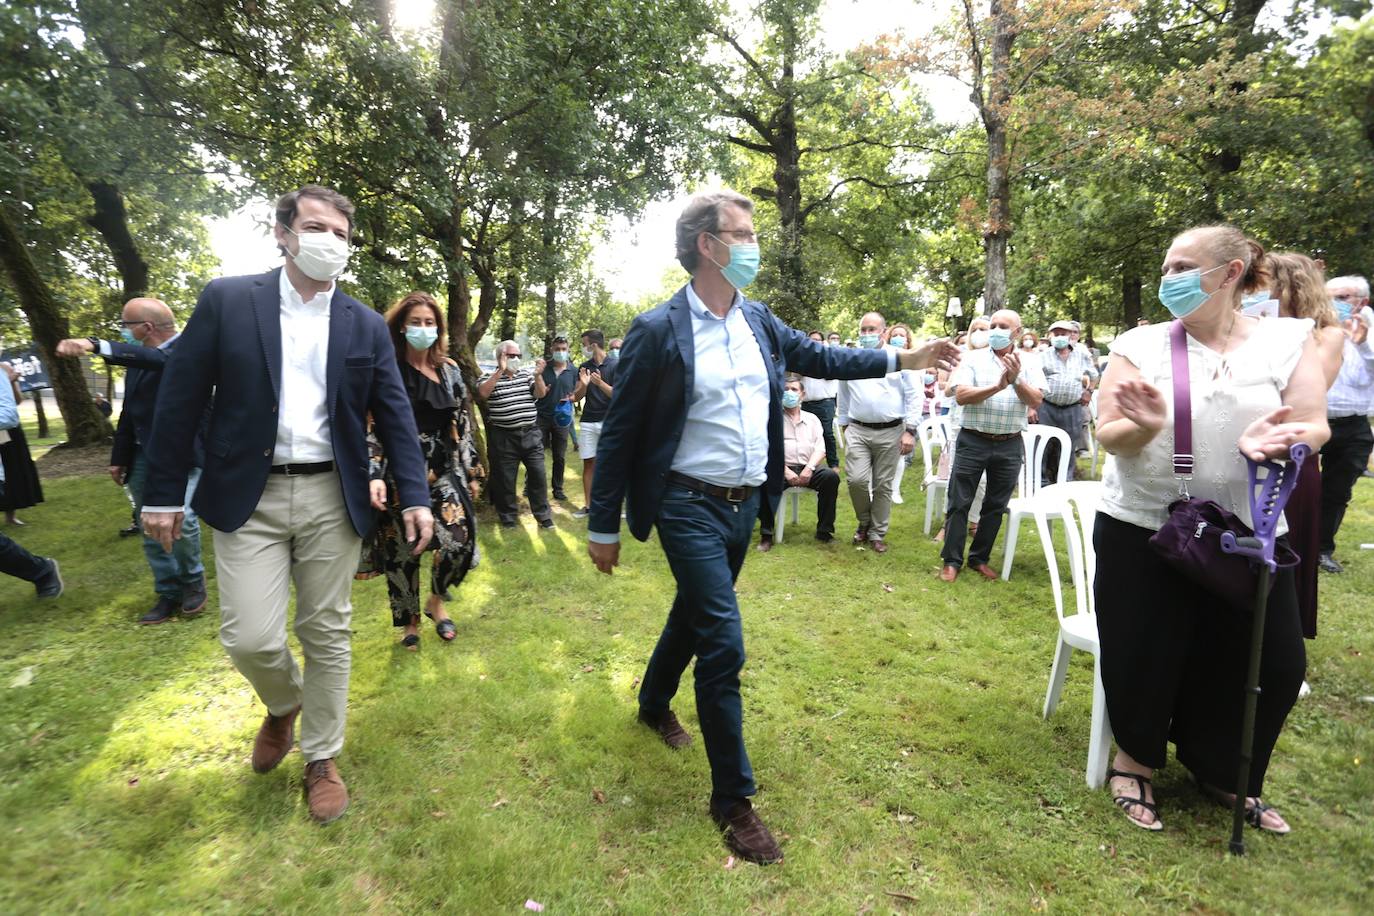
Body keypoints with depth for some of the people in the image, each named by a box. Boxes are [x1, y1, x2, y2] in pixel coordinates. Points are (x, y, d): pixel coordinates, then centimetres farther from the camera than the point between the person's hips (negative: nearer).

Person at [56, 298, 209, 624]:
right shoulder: (138, 355, 14)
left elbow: (158, 360, -33)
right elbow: (130, 410, 19)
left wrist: (95, 345, -45)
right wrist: (119, 457, 18)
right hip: (143, 454, 8)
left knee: (180, 518, -20)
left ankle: (193, 581, 5)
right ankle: (169, 594, 18)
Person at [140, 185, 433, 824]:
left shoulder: (366, 326, 5)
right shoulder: (226, 301, 1)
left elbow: (395, 416, 3)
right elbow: (181, 399, 2)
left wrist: (415, 497, -4)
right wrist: (162, 492, 1)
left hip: (332, 498, 1)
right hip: (249, 497, -1)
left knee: (327, 634, 8)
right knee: (251, 639, -3)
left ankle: (321, 760, 27)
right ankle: (284, 705, 33)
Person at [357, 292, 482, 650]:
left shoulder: (449, 370, 8)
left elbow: (463, 425, 12)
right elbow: (369, 428, -8)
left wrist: (471, 471, 10)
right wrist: (374, 476, -20)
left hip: (444, 470, 3)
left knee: (459, 541, -9)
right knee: (401, 551, 6)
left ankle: (436, 601, 21)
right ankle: (409, 621, 29)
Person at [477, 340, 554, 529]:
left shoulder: (527, 374, 11)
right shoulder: (489, 377, 0)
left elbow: (541, 394, 1)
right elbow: (483, 393, -19)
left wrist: (538, 375, -15)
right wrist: (500, 371, -21)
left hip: (530, 434, 3)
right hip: (503, 437, -3)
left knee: (537, 474, 4)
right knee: (505, 478, 6)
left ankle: (543, 515, 16)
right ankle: (508, 516, 22)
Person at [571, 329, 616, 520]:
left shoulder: (615, 365, -4)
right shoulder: (584, 367, 10)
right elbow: (577, 397, 7)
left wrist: (600, 383, -23)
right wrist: (583, 385, -13)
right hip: (589, 422, 4)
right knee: (588, 463, 6)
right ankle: (588, 505, 12)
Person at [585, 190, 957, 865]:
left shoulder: (759, 321, 5)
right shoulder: (657, 330, -14)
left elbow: (819, 358, 16)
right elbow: (619, 433, -10)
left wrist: (904, 358, 10)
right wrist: (603, 527, -8)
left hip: (745, 504, 7)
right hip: (691, 506, -6)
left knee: (694, 614, 23)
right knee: (723, 644, -7)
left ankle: (654, 704, 51)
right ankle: (732, 798, 13)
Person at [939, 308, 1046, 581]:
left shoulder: (1029, 364, 5)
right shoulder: (973, 360, -1)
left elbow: (1036, 402, -5)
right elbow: (961, 396, -13)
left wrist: (1016, 380, -20)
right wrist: (997, 386, -24)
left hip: (1009, 445, 3)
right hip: (973, 441, -2)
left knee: (996, 506, 11)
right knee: (959, 503, 0)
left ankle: (979, 558, 25)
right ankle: (951, 560, 11)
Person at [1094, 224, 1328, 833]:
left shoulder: (1289, 339, 1)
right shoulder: (1140, 345, -3)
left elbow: (1313, 427, -5)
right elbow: (1109, 438, -6)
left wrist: (1277, 441, -27)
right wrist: (1145, 427, -28)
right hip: (1141, 529, -1)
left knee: (1274, 662, 7)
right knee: (1144, 656, 5)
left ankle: (1223, 774, 33)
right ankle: (1134, 762, 31)